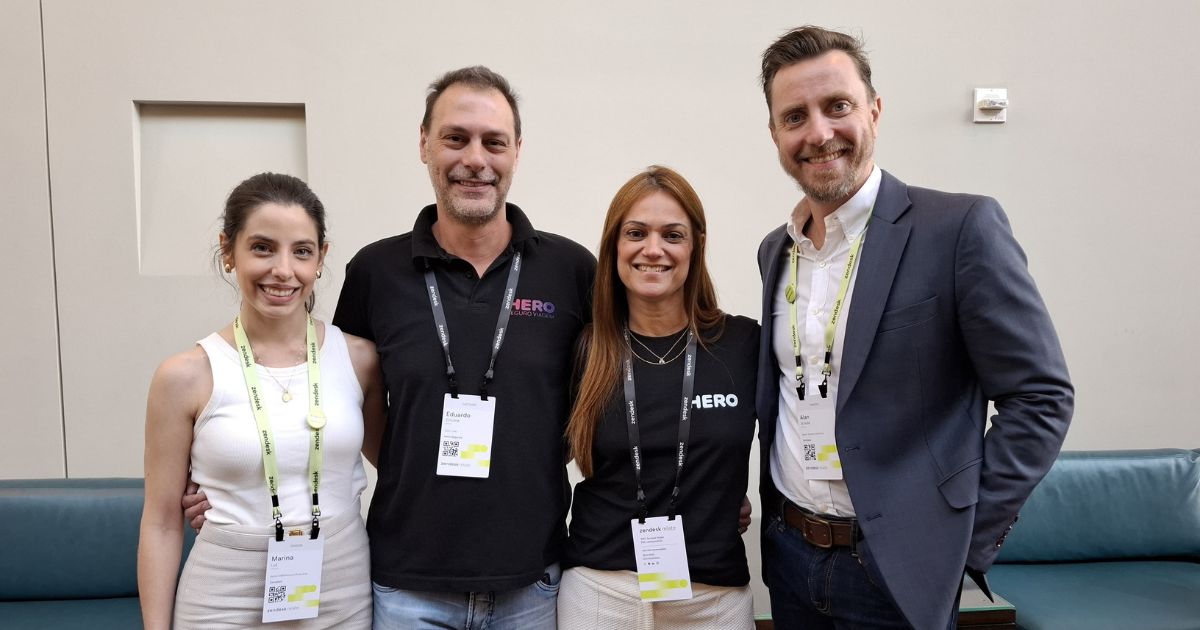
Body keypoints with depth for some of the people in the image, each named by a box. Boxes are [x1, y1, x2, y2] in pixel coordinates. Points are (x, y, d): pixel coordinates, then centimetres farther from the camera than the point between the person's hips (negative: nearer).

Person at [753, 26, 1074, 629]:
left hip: (895, 566, -5)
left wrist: (962, 541, -13)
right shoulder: (775, 250, 5)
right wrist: (774, 505, 8)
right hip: (787, 553, 6)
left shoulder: (961, 227, -13)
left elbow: (1041, 397, -12)